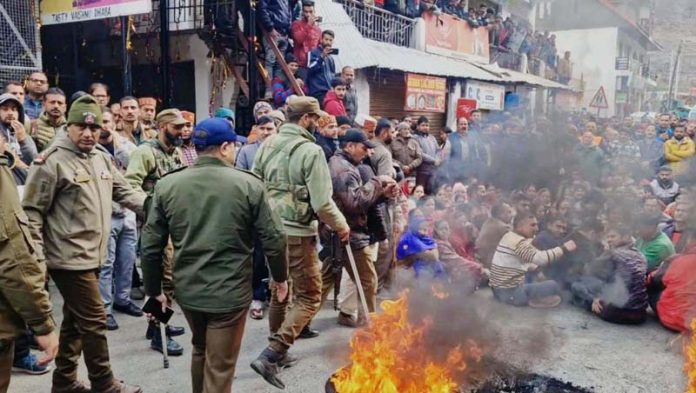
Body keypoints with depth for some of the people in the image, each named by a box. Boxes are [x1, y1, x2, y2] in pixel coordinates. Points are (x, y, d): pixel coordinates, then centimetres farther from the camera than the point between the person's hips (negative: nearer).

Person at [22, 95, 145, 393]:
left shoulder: (102, 158, 10)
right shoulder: (51, 161, -13)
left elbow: (124, 192, 12)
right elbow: (32, 212, -12)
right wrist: (36, 259, -15)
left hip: (91, 256, 8)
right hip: (69, 257, -8)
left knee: (75, 320, 17)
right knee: (93, 320, -1)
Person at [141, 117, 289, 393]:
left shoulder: (166, 185, -3)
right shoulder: (249, 185, -12)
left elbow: (151, 245, -1)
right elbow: (274, 240, -9)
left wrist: (154, 289, 12)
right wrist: (280, 277, 8)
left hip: (187, 289, 4)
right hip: (230, 292, -4)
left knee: (200, 350, 29)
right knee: (219, 369, 10)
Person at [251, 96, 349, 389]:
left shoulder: (267, 145, 4)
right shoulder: (310, 150, -14)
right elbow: (322, 203, -17)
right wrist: (341, 226, -1)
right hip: (297, 233, -7)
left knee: (279, 289, 22)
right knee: (309, 296, 4)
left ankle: (277, 348, 36)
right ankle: (270, 355, -4)